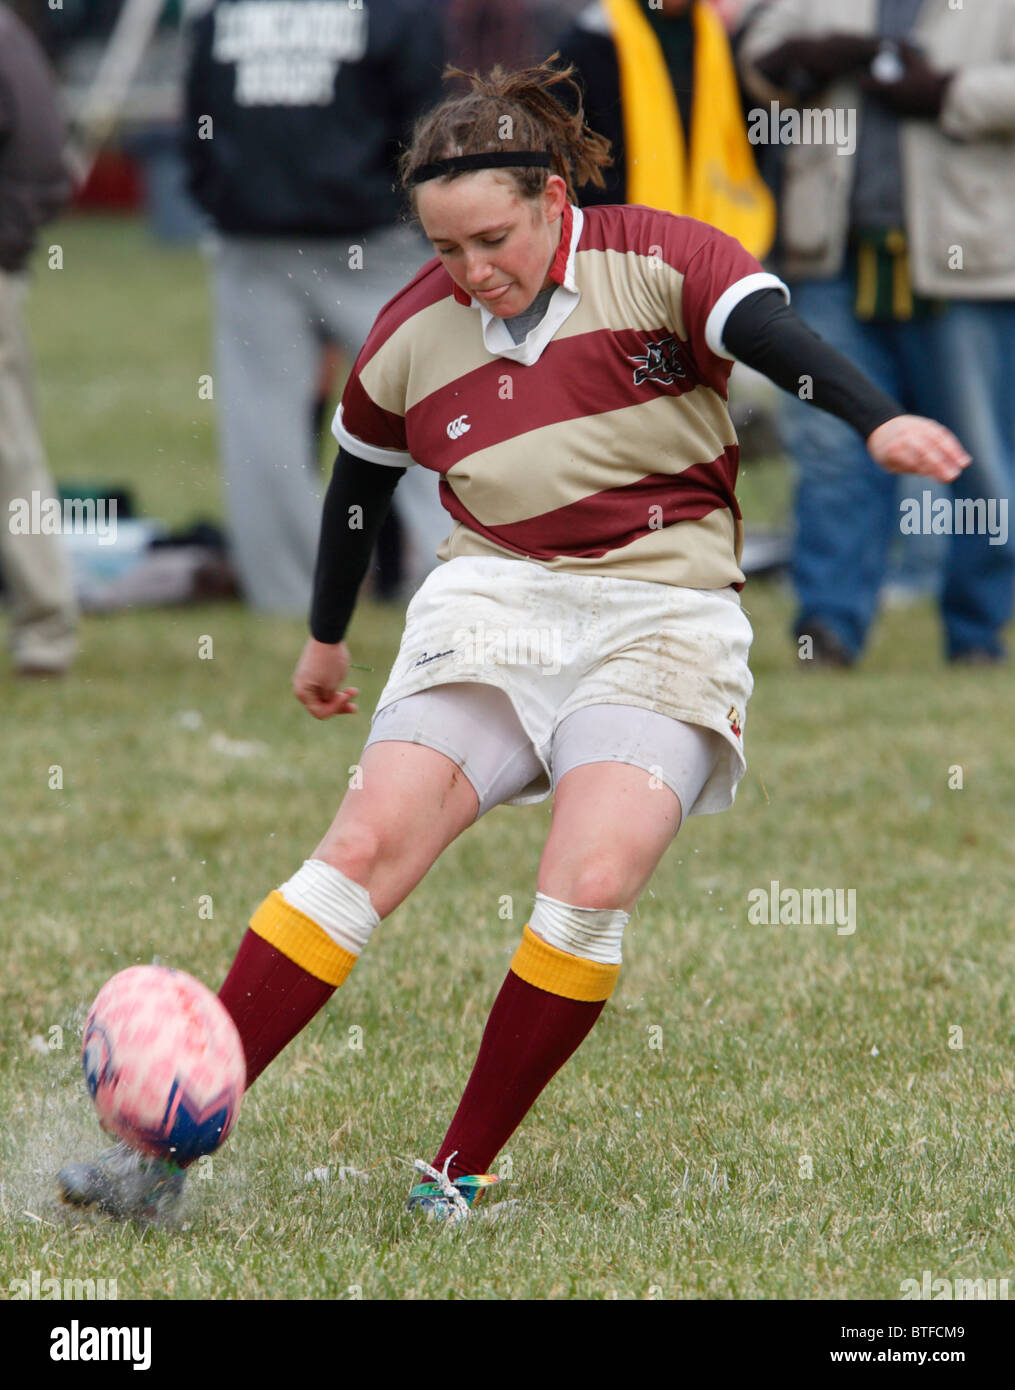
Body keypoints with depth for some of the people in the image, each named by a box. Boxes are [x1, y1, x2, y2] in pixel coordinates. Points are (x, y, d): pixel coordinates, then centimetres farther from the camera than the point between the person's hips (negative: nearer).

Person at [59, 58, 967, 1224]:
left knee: (594, 879, -24)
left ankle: (461, 1174, -8)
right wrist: (326, 637, 35)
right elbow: (358, 481, 23)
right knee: (367, 842, -16)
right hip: (497, 600, 2)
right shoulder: (411, 333, 6)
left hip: (664, 615, -2)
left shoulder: (659, 263, -6)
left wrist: (878, 420, -43)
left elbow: (775, 334, -23)